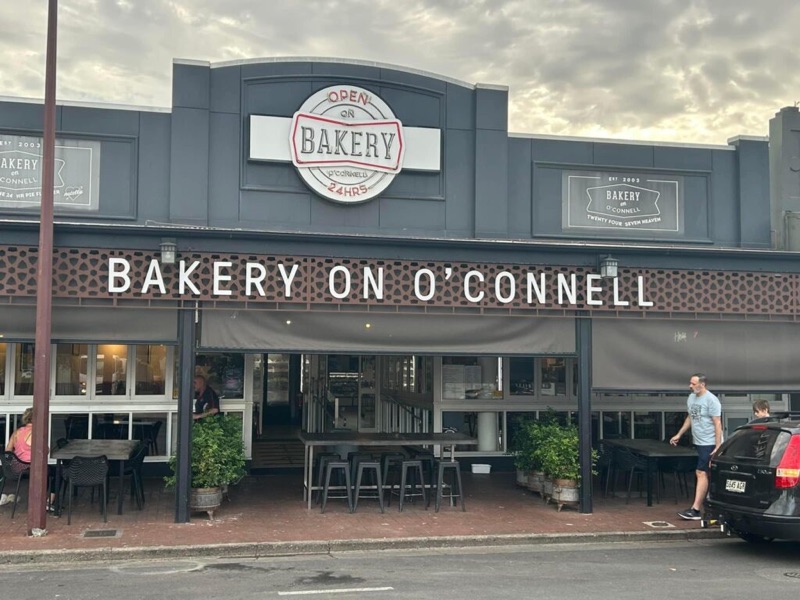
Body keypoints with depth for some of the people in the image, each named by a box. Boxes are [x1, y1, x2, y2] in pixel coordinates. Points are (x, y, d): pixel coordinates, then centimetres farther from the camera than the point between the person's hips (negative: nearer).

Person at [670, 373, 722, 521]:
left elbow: (717, 424, -15)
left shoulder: (711, 400, -14)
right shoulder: (691, 398, 10)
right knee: (704, 474, 12)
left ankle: (695, 510, -10)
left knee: (701, 473, -10)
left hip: (709, 443, -8)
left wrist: (717, 447, -18)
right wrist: (679, 434, 23)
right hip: (698, 442, 8)